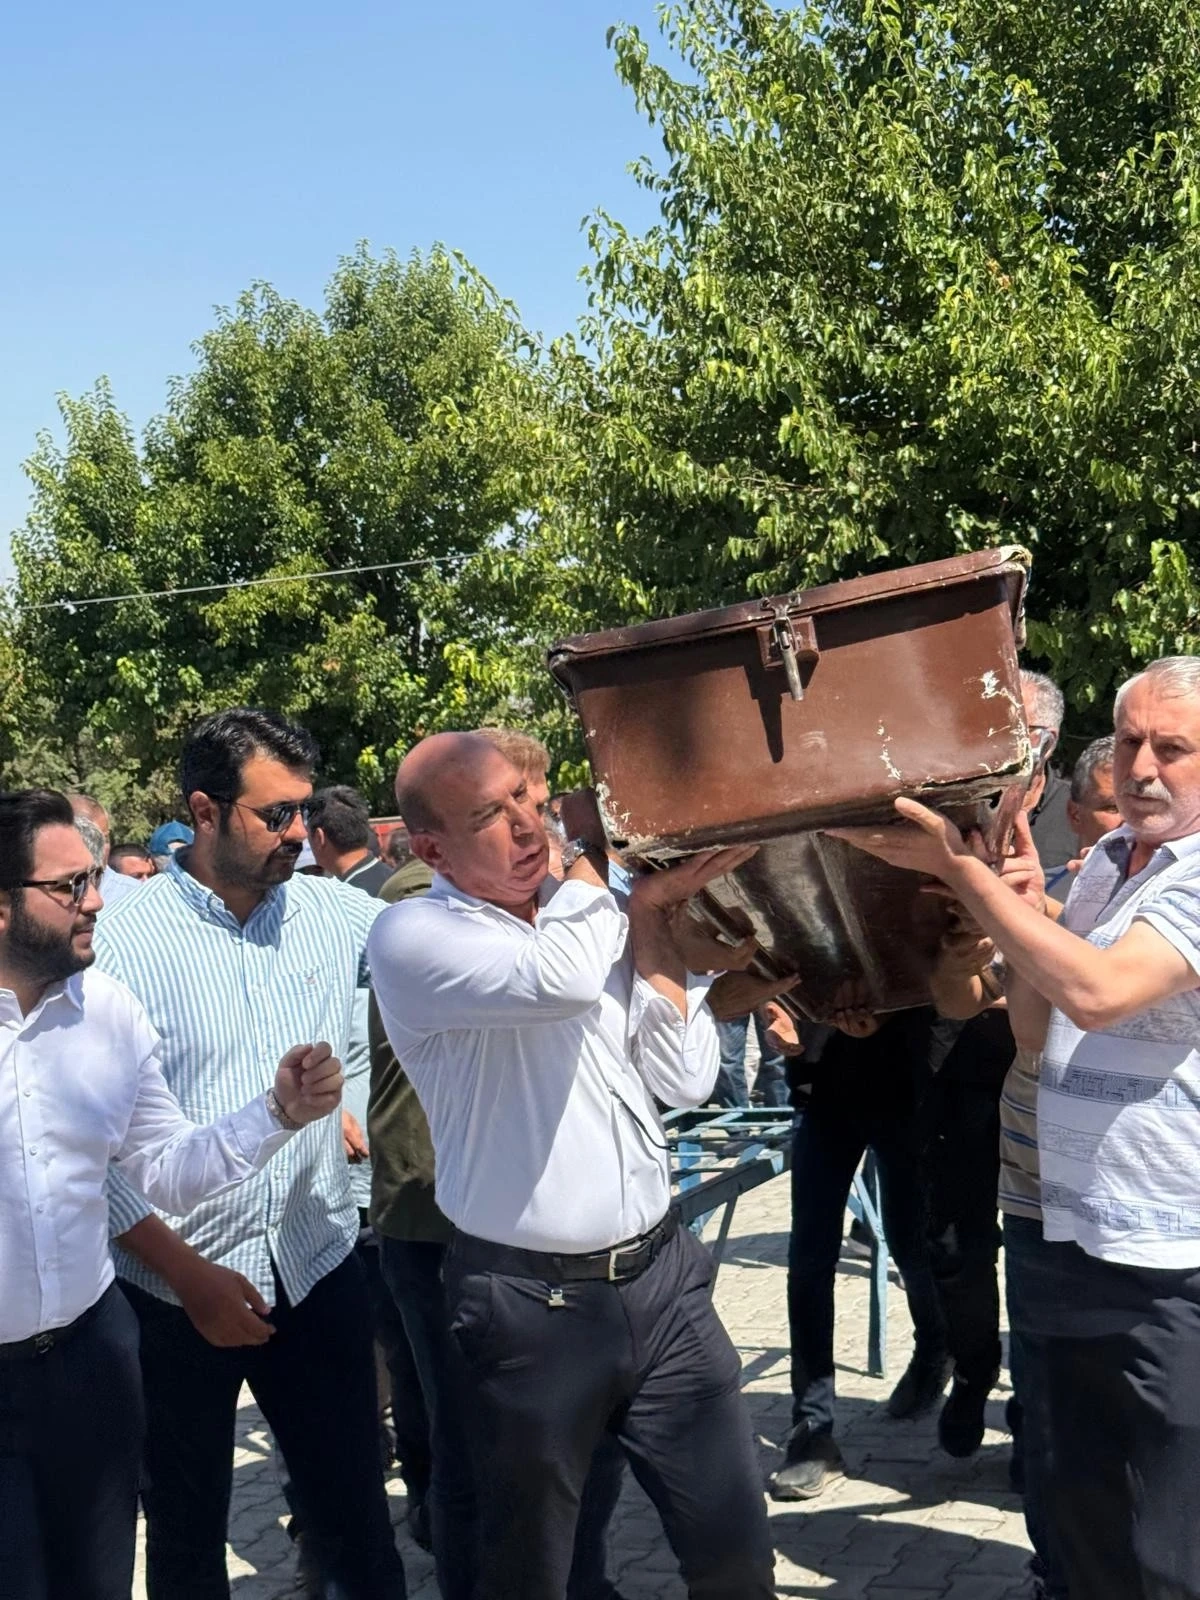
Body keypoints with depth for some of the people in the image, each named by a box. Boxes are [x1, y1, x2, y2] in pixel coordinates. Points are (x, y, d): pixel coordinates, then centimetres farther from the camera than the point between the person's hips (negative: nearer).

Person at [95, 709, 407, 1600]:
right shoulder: (122, 943, -12)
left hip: (316, 1266, 3)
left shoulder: (336, 912, -1)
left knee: (356, 1515, 13)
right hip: (178, 1286, -2)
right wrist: (190, 1275, -15)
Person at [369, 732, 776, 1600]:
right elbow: (561, 981, -30)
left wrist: (651, 912, -4)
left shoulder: (590, 909, 6)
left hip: (663, 1275, 5)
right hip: (530, 1304, -5)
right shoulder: (411, 935, -12)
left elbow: (686, 1080, 2)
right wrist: (590, 849, -12)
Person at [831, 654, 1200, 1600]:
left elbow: (1099, 992, -27)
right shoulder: (1105, 864, 11)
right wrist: (1015, 889, 4)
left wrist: (958, 865, -21)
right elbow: (1038, 1027, 16)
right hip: (1078, 1244, 8)